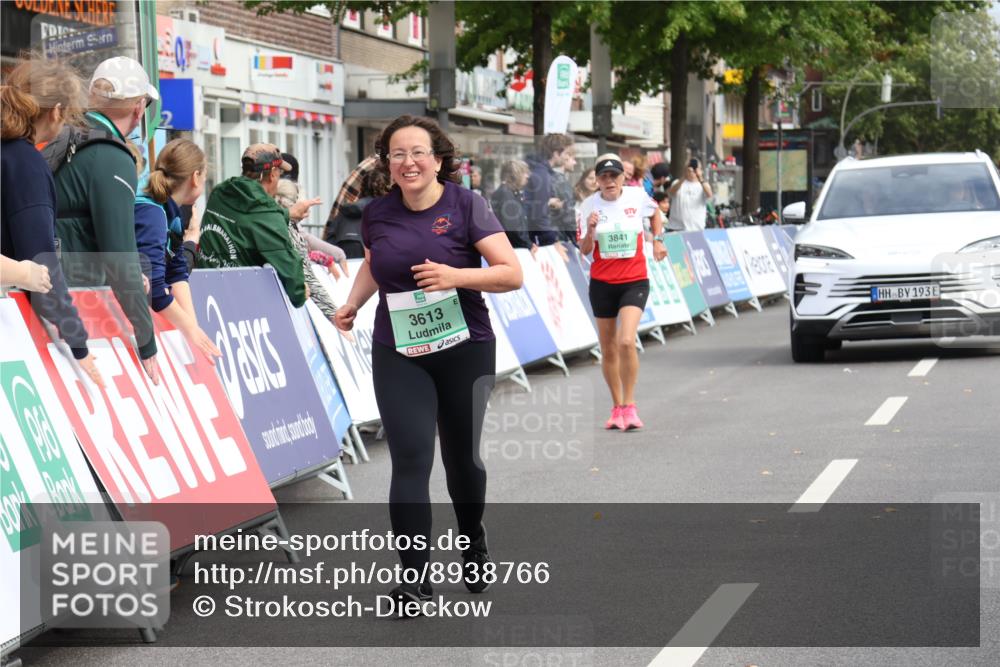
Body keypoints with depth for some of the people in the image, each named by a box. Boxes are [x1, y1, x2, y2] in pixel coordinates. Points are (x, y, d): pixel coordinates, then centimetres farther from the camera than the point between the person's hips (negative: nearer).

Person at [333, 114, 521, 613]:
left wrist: (456, 276, -25)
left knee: (461, 456, 12)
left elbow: (512, 273, -12)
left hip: (464, 351, -2)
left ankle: (474, 544, 40)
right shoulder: (378, 214, 2)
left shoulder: (465, 205, -8)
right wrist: (352, 304, 9)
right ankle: (414, 578, -10)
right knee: (410, 459, -10)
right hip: (398, 354, 2)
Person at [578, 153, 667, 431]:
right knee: (608, 350, 8)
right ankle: (617, 407, 23)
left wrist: (657, 240, 8)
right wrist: (590, 230, -22)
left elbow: (655, 213, 19)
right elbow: (584, 251, -5)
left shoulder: (637, 196, -5)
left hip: (634, 281, -2)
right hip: (602, 283, 2)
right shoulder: (589, 205, -5)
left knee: (626, 342, -20)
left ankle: (629, 405, -7)